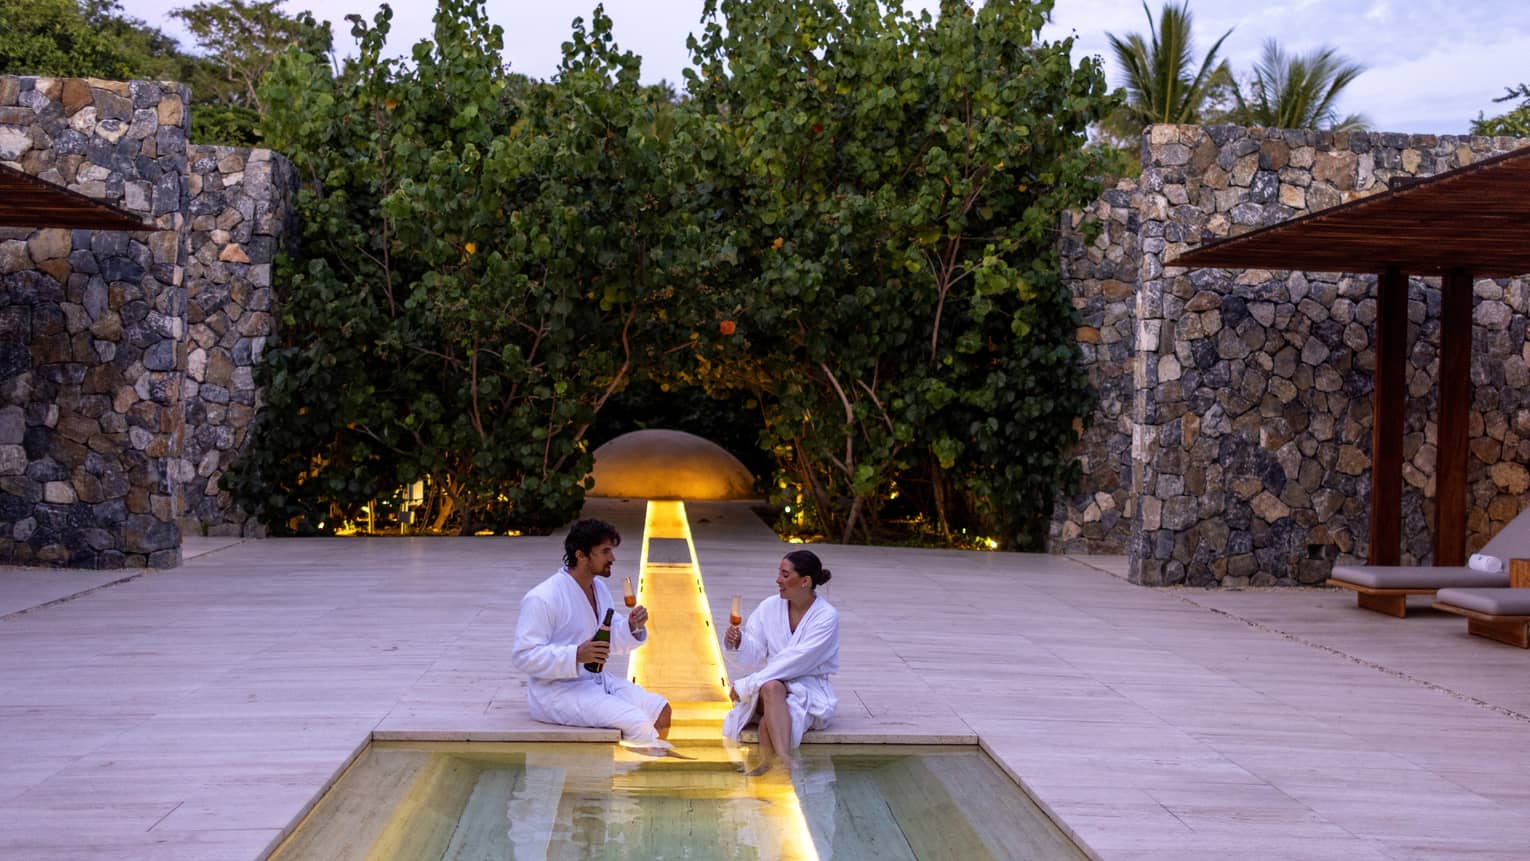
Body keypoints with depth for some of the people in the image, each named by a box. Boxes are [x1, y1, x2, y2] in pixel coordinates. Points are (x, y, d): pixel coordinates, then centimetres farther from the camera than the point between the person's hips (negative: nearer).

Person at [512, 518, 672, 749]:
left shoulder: (598, 587, 11)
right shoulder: (541, 599, -17)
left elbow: (613, 641, 20)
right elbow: (524, 656, -21)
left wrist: (632, 627, -4)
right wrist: (577, 655, -31)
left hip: (597, 679, 9)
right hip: (556, 691, -9)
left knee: (660, 710, -8)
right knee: (637, 722, -24)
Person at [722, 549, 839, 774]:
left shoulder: (826, 616, -10)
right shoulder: (769, 608, 4)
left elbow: (796, 659, -20)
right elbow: (753, 657, 2)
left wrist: (746, 685, -22)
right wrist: (737, 644, -22)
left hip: (809, 690, -2)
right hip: (773, 681, 2)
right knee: (771, 687, -37)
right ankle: (782, 757, -57)